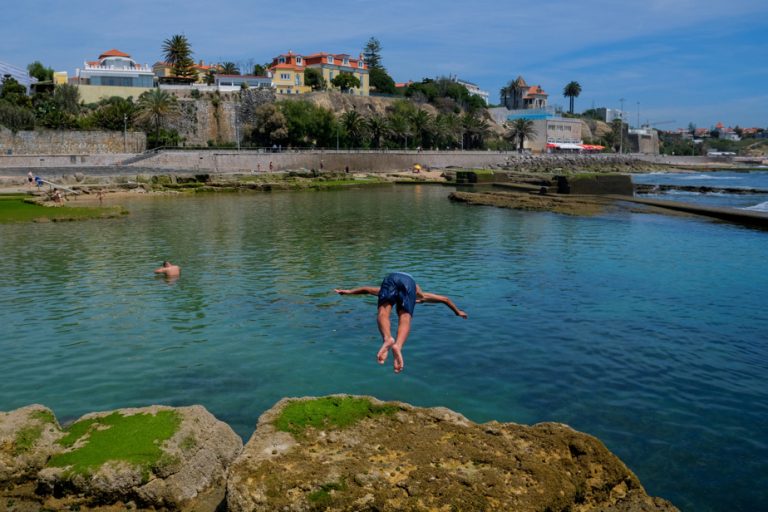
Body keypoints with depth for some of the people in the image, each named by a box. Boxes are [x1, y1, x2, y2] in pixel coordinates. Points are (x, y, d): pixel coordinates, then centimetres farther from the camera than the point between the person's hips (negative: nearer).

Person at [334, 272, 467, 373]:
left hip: (390, 278, 1)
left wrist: (348, 291, 43)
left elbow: (367, 289, 45)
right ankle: (398, 346, -44)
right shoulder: (421, 295, 45)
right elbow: (445, 299, 55)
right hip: (409, 281, -1)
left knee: (383, 312, -17)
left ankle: (387, 339, -49)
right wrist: (458, 311, 67)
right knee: (405, 318, -14)